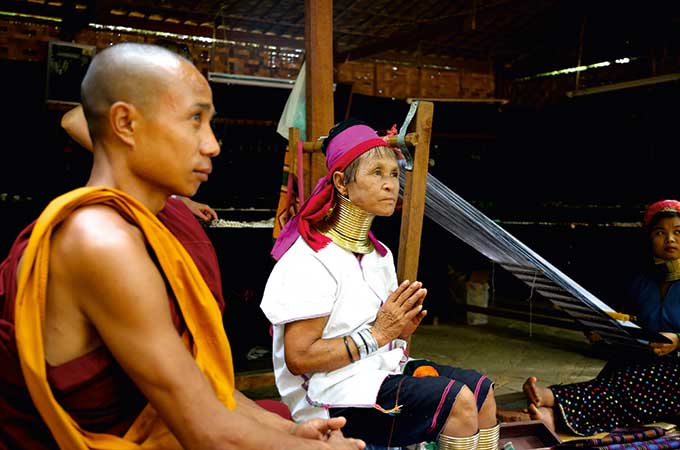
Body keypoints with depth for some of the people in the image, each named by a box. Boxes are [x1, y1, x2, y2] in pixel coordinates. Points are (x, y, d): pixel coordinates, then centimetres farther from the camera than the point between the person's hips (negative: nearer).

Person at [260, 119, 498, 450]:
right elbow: (299, 358, -21)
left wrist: (401, 329, -4)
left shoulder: (379, 254, 11)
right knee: (457, 400, -18)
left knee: (481, 388, 0)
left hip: (380, 371, 9)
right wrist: (377, 335, -19)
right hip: (336, 400, -9)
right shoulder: (312, 259, -17)